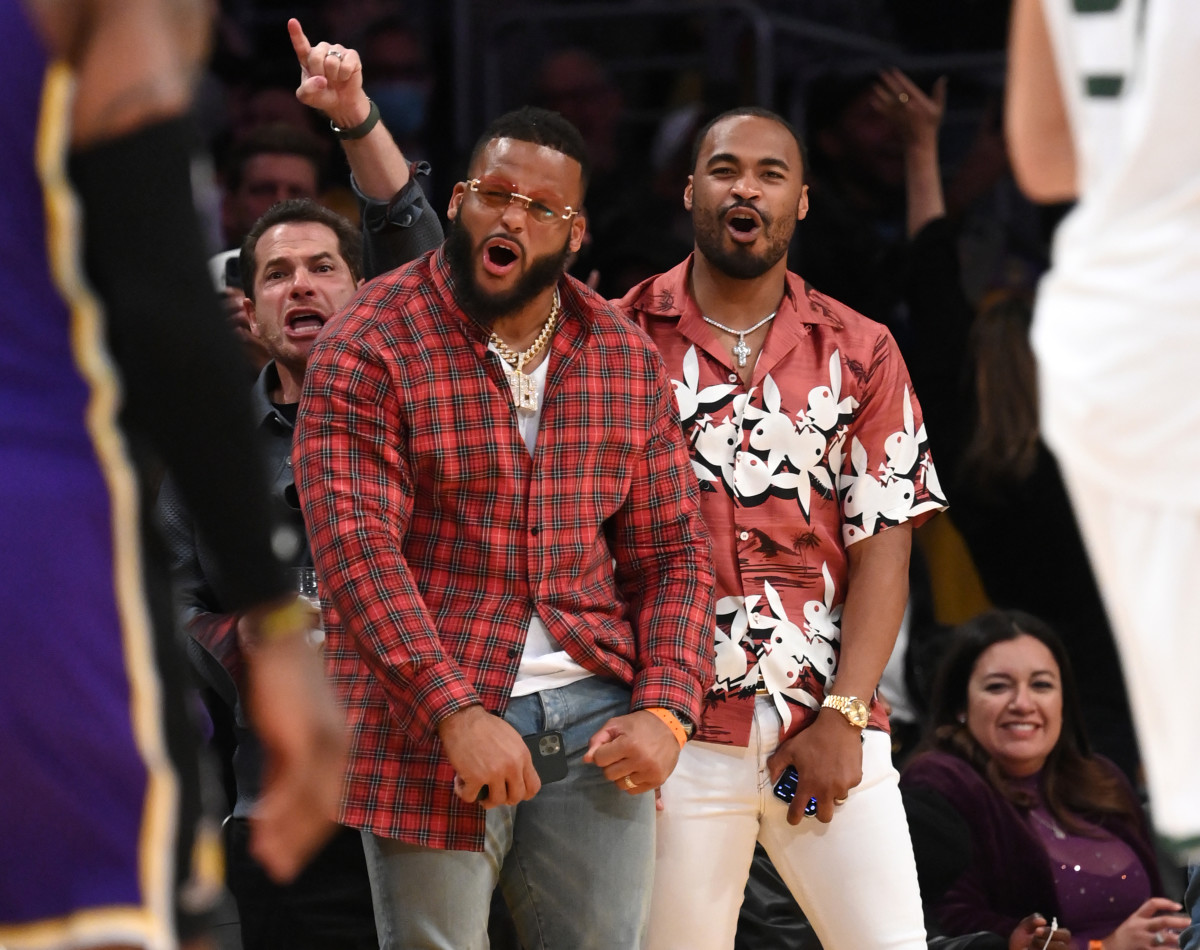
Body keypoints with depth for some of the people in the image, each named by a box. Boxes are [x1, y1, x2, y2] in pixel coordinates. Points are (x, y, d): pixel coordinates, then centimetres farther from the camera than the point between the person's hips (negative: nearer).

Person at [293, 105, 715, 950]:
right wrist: (456, 714, -23)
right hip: (428, 724, -4)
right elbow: (356, 545, -14)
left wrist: (666, 710, -5)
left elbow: (673, 554, 11)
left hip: (596, 721, 4)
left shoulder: (628, 360, 9)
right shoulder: (372, 347, -5)